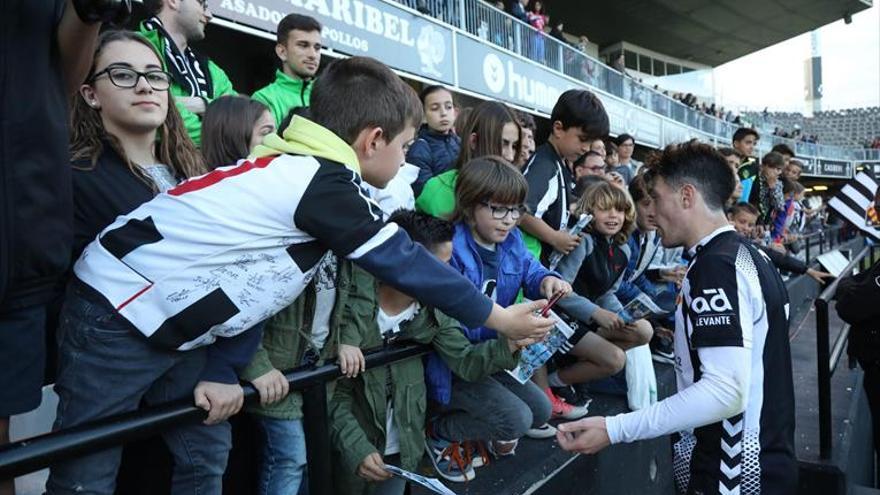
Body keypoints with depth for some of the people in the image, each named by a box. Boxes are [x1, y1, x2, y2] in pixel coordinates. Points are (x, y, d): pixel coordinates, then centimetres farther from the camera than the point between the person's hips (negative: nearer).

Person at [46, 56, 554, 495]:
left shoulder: (297, 171, 7)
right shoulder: (326, 184, -21)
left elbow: (249, 279, 6)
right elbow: (407, 261, -15)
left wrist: (223, 372, 0)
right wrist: (498, 317, -3)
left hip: (166, 322, 9)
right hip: (118, 313, -9)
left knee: (208, 454, 12)